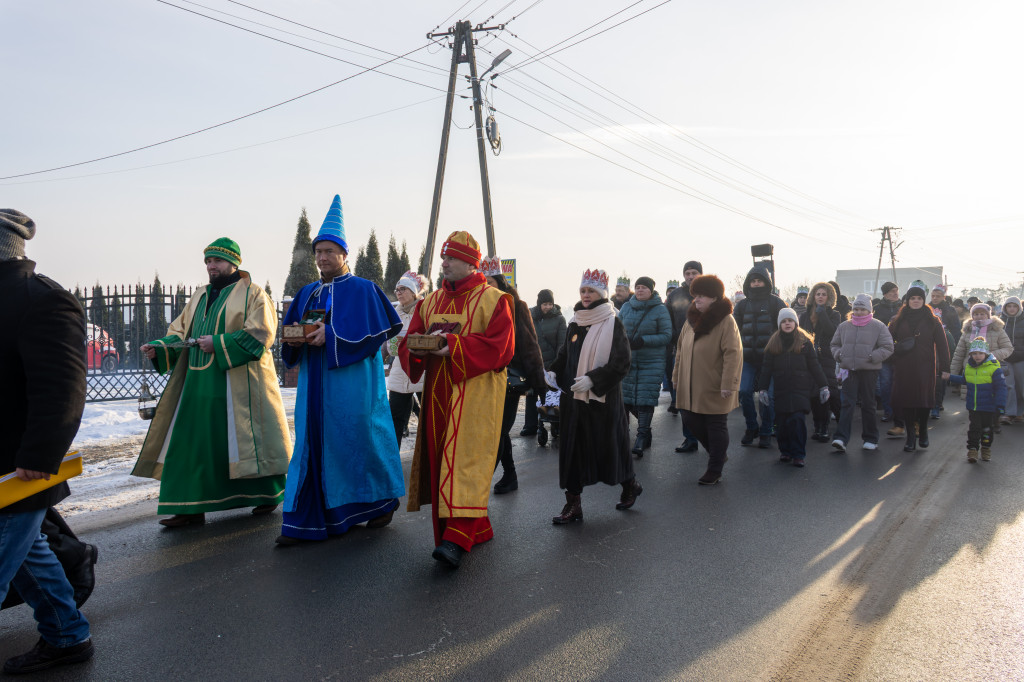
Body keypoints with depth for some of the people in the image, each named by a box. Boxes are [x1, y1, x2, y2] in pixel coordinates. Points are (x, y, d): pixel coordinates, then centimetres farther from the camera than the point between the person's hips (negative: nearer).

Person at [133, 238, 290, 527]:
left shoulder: (251, 294, -2)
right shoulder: (200, 296, 18)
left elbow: (260, 333, -13)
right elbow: (180, 330, 17)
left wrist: (218, 344, -17)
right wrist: (160, 348, -2)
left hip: (238, 382, -6)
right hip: (199, 383, 6)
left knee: (247, 439, 1)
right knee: (192, 443, 3)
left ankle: (267, 494, 19)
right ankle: (192, 507, 9)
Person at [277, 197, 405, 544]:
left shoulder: (362, 289, -3)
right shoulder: (307, 293, 16)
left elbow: (374, 331, -12)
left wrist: (330, 336, -18)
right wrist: (296, 339, -7)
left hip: (351, 380, -5)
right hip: (315, 382, 6)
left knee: (357, 437, 2)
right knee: (312, 441, 3)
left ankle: (382, 501, 24)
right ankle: (304, 520, 8)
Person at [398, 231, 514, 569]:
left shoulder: (493, 300, -2)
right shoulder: (430, 302, 17)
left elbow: (499, 347, -13)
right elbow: (408, 343, 13)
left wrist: (452, 346, -22)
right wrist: (418, 348, -12)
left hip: (476, 392, -6)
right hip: (438, 392, 6)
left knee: (466, 461, -13)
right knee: (440, 461, 7)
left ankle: (457, 538, -16)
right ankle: (478, 529, 20)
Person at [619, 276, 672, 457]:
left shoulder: (660, 309, -3)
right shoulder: (626, 307, 9)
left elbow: (667, 335, -7)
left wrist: (643, 341, -18)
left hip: (652, 362, -4)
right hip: (628, 360, 4)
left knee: (645, 399, -8)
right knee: (627, 400, 6)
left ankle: (642, 436, 0)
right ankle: (645, 424, 28)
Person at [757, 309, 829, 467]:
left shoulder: (804, 342, 5)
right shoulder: (773, 343, 8)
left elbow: (814, 366, 7)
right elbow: (766, 368, 9)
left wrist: (823, 386, 6)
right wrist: (762, 388, 4)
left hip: (801, 388, -2)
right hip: (781, 390, 2)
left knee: (798, 420, -10)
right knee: (782, 422, 3)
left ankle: (798, 454, -1)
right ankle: (785, 451, 18)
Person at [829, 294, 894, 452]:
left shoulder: (878, 327, 1)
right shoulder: (843, 326, 10)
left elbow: (887, 348, -1)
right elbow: (834, 344, 19)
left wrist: (872, 357, -14)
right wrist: (839, 355, 0)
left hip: (869, 371, -1)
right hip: (849, 370, 2)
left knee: (868, 405, 8)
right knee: (848, 404, -5)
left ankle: (870, 439, 21)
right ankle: (841, 438, -11)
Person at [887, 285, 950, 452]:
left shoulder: (932, 321, 5)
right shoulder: (898, 320, 9)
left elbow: (941, 345, 3)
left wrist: (944, 368, -3)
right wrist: (897, 348, -7)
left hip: (925, 367, -1)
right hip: (903, 368, 1)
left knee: (924, 400, 1)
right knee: (906, 400, -2)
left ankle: (923, 432, 23)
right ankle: (910, 436, 7)